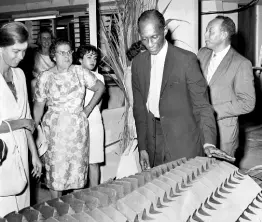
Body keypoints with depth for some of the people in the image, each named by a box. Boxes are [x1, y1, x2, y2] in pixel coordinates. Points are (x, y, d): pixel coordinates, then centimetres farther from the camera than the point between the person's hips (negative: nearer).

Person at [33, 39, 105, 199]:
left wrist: (89, 108, 5)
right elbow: (39, 106, 2)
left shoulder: (80, 72, 2)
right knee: (56, 169, 0)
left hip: (78, 128, 2)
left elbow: (100, 87, 11)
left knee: (78, 167, 6)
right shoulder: (45, 78, -1)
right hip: (55, 130, -1)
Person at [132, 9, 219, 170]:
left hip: (183, 146, -3)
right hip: (153, 144, 4)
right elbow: (139, 107, 8)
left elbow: (201, 104, -8)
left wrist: (208, 142, -19)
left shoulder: (186, 60, -9)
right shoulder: (138, 63, 5)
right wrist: (142, 148, 5)